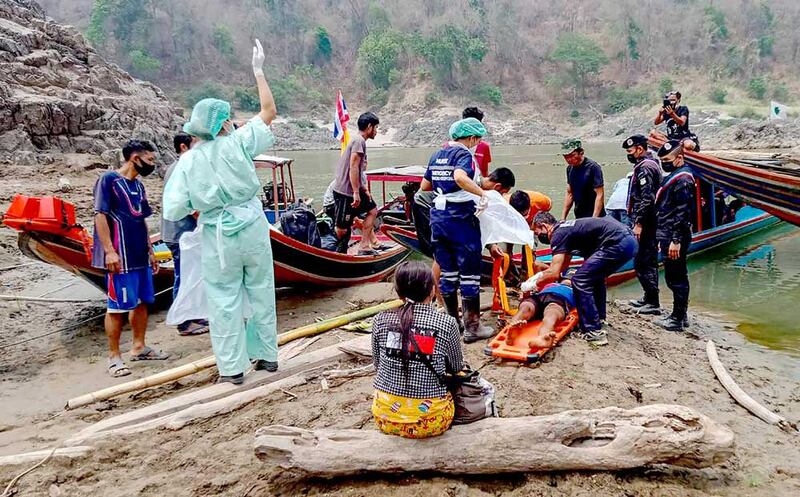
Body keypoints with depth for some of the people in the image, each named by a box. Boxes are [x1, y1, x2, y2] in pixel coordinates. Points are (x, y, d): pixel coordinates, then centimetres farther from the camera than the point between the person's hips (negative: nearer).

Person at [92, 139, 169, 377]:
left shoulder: (138, 185, 15)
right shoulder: (109, 179, -8)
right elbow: (100, 215, -14)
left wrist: (150, 251, 20)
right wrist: (109, 251, -20)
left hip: (140, 256, 8)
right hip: (120, 257, -8)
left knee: (142, 302, 13)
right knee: (117, 306, -3)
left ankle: (139, 347, 26)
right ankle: (114, 356, 6)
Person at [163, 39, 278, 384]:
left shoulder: (188, 161, -8)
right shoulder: (237, 144, -9)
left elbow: (173, 210, -9)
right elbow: (269, 111, 3)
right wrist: (258, 71, 11)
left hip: (219, 237, -1)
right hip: (253, 228, 1)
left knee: (225, 299, 9)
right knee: (261, 292, 15)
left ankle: (232, 367, 15)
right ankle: (266, 354, 27)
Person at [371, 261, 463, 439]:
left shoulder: (380, 321, -6)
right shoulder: (447, 324, -12)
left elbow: (377, 364, 8)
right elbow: (456, 367, 4)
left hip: (386, 419, 3)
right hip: (430, 422, -2)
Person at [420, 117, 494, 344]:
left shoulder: (437, 155, 13)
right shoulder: (463, 154, -9)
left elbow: (424, 187, 17)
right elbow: (460, 177, -30)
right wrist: (482, 193, -23)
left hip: (438, 217, 7)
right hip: (460, 217, -7)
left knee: (447, 271, 14)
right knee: (469, 273, 2)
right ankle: (471, 327, 7)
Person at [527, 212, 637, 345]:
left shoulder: (558, 234, -5)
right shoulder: (566, 229, 24)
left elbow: (554, 274, -12)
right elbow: (564, 264, 39)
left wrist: (531, 285, 2)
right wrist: (539, 275, 38)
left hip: (617, 243, -10)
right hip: (630, 240, 10)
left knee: (580, 280, -5)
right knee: (595, 277, 28)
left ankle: (593, 332, -4)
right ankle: (598, 319, 35)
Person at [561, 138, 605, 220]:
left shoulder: (593, 167, -12)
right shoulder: (570, 169, 9)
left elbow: (599, 195, -15)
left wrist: (594, 219, -21)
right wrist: (563, 218, 11)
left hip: (593, 217, -6)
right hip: (578, 218, 6)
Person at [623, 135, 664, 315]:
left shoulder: (644, 168, -14)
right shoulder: (652, 164, 18)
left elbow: (646, 198, -23)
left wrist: (639, 223, -22)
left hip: (644, 224, -11)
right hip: (651, 223, 11)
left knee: (642, 262, -7)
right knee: (649, 261, 17)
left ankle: (653, 303, -3)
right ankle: (649, 298, 27)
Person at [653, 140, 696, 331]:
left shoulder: (682, 179, -15)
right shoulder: (674, 176, 17)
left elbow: (683, 213, -21)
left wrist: (676, 240, -23)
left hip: (675, 237, -11)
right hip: (670, 236, 11)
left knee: (675, 278, -4)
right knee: (678, 277, 16)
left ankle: (678, 319, 2)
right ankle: (681, 315, 26)